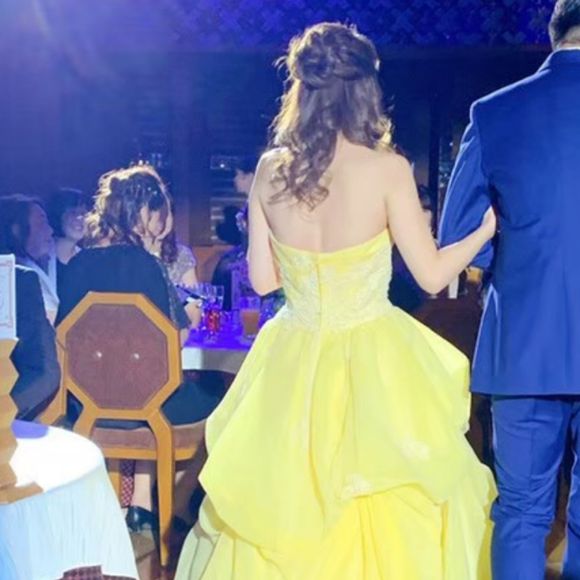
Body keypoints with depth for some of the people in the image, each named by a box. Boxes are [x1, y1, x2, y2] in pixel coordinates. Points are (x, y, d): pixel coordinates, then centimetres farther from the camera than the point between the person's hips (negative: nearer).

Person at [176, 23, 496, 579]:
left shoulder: (271, 170, -4)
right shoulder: (386, 169, -15)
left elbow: (262, 279, 3)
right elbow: (431, 275, -8)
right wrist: (487, 229, 8)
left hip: (293, 365, 4)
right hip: (373, 365, -3)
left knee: (283, 504, 18)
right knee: (388, 513, 14)